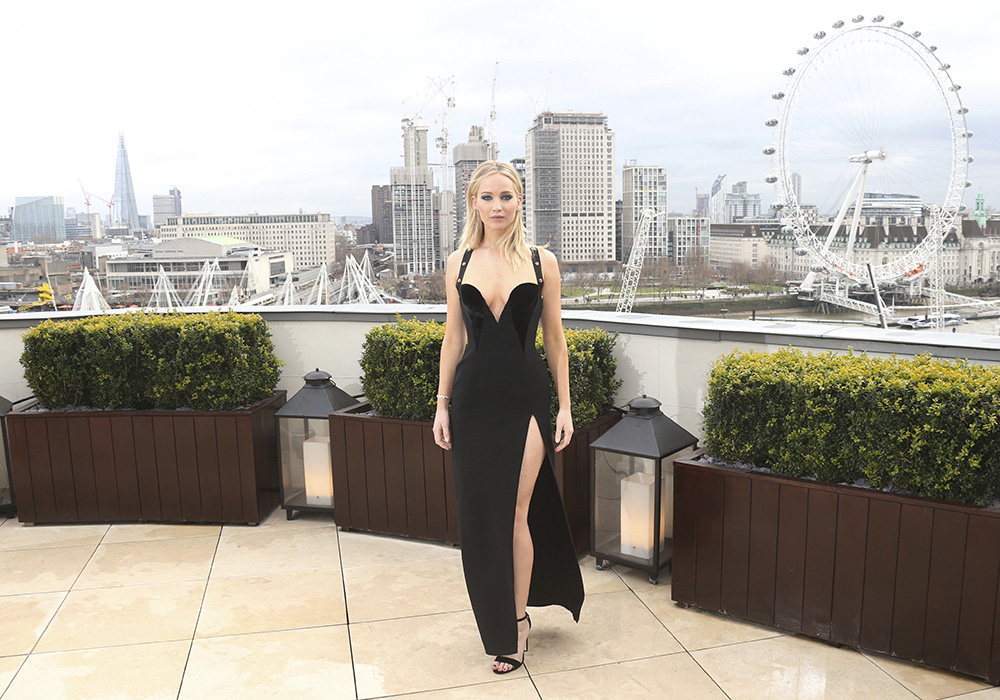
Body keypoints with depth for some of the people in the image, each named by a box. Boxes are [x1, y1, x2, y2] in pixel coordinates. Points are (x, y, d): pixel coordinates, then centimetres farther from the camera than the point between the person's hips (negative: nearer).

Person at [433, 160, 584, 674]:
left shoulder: (542, 262, 0)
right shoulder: (459, 263, 5)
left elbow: (555, 341, 3)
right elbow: (454, 338, 8)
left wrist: (565, 406, 1)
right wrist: (442, 405, 5)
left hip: (525, 399, -2)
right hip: (473, 399, 2)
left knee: (514, 513, -1)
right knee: (479, 514, 8)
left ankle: (517, 620, 21)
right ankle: (499, 620, 31)